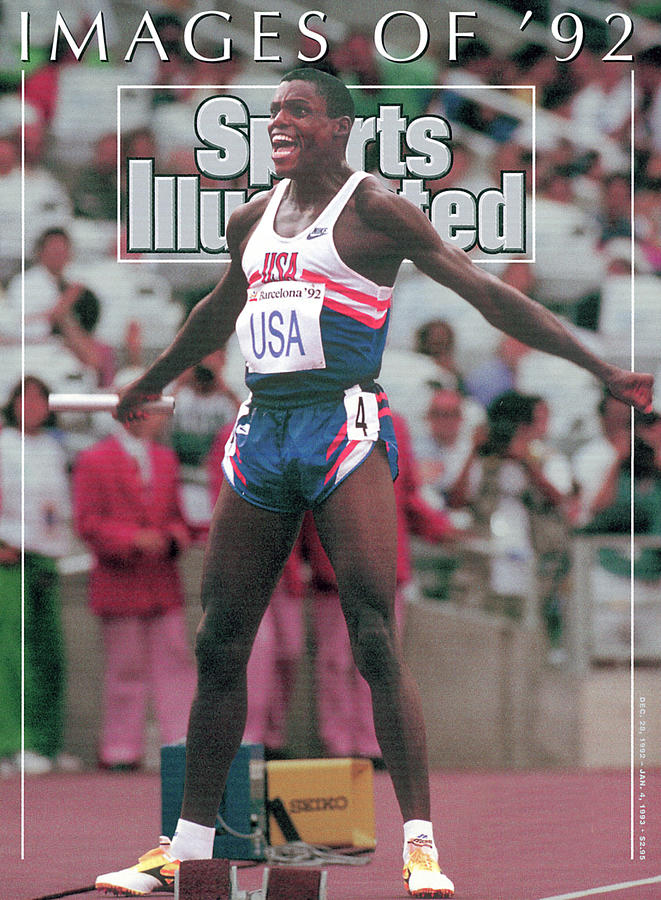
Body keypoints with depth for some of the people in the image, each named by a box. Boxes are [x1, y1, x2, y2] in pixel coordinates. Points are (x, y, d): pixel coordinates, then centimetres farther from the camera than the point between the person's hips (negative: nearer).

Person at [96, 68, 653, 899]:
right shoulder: (252, 222, 17)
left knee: (375, 642, -15)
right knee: (218, 643, 5)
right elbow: (216, 314, 36)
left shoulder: (374, 212, -2)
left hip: (343, 430, -6)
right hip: (261, 429, 6)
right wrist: (146, 387, 51)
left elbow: (487, 293, -5)